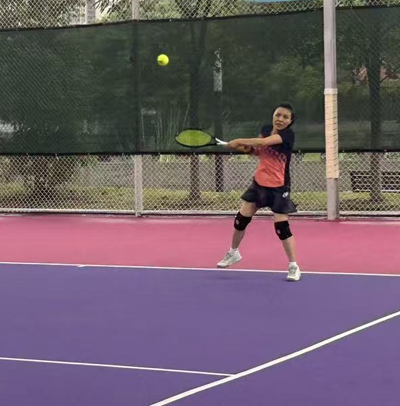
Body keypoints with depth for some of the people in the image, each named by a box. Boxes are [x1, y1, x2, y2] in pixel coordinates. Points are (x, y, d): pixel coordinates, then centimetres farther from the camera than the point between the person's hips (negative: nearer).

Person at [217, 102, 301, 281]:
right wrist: (247, 148, -7)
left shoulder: (288, 134, -20)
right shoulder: (265, 129, 0)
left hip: (278, 187, -6)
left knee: (281, 226, -9)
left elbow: (263, 142, -34)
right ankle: (233, 253, 34)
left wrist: (239, 141, -25)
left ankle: (293, 266, 4)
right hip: (259, 182, 6)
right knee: (241, 219, 11)